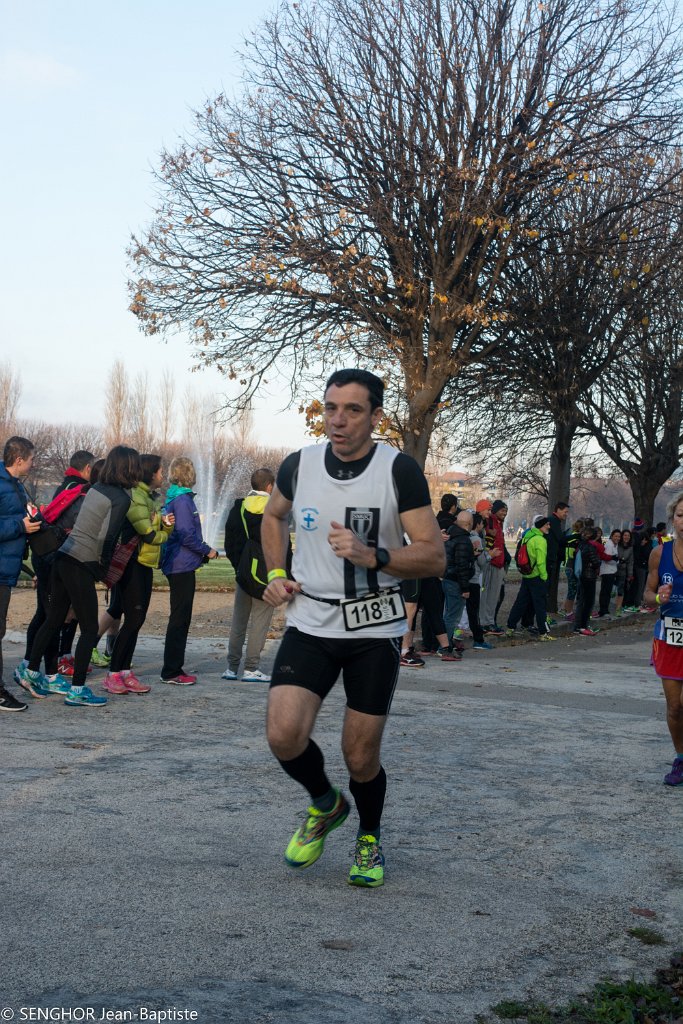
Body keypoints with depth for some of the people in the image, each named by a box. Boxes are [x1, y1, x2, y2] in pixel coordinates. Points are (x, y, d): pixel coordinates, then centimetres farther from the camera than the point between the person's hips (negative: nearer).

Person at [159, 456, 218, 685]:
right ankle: (171, 672, -1)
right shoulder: (183, 500, -15)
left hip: (176, 565, 10)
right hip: (182, 566, -10)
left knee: (180, 617, 15)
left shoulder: (173, 498, 15)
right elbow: (187, 535, -20)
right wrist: (207, 551, -8)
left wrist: (203, 550, 14)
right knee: (180, 618, -5)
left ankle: (174, 668, 21)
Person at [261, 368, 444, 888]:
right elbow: (274, 517, 21)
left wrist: (372, 556, -27)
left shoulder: (399, 469, -12)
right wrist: (276, 575, 8)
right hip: (310, 624, 2)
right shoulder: (299, 465, -1)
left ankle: (370, 839, 35)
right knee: (285, 735, -15)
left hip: (375, 631, -2)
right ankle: (326, 804, 19)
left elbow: (434, 556, -12)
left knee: (361, 756, 3)